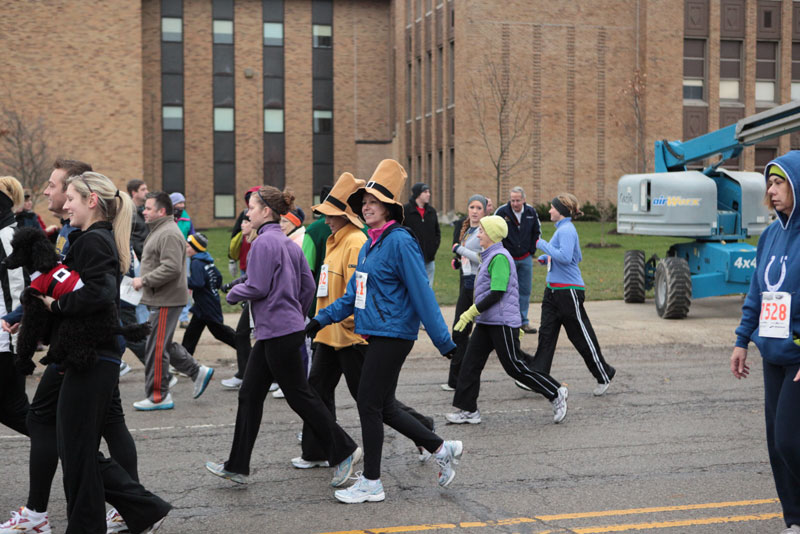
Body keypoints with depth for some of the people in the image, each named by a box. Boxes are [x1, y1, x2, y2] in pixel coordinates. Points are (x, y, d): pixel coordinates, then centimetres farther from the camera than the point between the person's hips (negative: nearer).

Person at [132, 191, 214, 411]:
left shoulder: (169, 234, -17)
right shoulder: (158, 231, 18)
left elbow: (172, 268, -26)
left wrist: (144, 280, -20)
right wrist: (144, 281, 17)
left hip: (166, 301, -11)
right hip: (160, 299, 11)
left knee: (157, 348, -5)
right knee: (164, 344, 16)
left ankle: (158, 397, 3)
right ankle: (198, 372, 22)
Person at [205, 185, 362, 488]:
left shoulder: (264, 242, -16)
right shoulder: (290, 243, 12)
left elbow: (257, 288, -18)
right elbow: (308, 285, 14)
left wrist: (233, 292, 0)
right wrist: (298, 315, 22)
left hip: (279, 334, -10)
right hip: (280, 331, 10)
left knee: (300, 396, -1)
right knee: (250, 395, 11)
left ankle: (344, 451, 9)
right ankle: (237, 466, 17)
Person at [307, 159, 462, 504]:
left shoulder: (400, 242, -14)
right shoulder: (370, 245, 14)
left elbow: (422, 294, -17)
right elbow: (354, 294, 21)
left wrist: (444, 342, -17)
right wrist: (322, 319, 17)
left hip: (393, 334, -9)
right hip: (377, 334, 9)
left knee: (369, 404, -4)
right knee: (383, 406, 12)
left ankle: (371, 483, 8)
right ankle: (442, 449, 25)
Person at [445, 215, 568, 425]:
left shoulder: (499, 257, -16)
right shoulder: (489, 257, 16)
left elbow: (497, 293, -22)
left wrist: (471, 313, -21)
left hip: (502, 323, -10)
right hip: (486, 322, 10)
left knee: (515, 367, -3)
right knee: (470, 364, 4)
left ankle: (556, 394, 11)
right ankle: (468, 410, 8)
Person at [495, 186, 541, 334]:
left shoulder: (531, 212, -1)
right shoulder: (502, 211, -12)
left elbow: (537, 232, 14)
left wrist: (531, 251, 8)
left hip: (525, 259, 4)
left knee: (525, 291, 7)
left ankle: (523, 321, 16)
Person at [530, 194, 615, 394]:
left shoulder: (567, 230, -15)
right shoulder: (561, 229, 16)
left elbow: (565, 257, -28)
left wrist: (543, 245, -18)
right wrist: (546, 257, 14)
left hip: (569, 292, -10)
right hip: (553, 290, 10)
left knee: (582, 337, 0)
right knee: (546, 334, 4)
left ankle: (604, 376, 14)